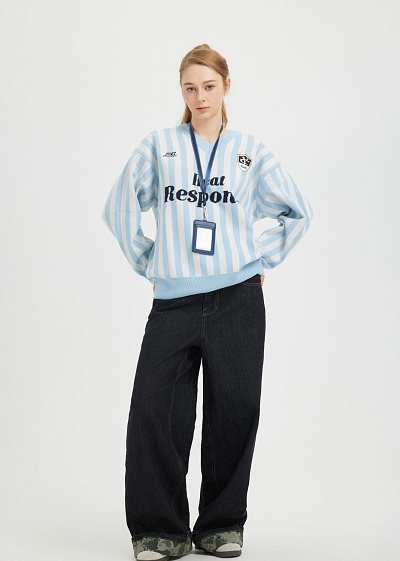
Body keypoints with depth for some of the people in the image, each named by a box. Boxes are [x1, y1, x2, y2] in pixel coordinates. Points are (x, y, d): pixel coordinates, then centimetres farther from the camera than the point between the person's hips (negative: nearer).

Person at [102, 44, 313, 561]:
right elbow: (120, 210, 12)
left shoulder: (251, 153, 10)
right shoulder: (158, 147, 8)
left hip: (238, 300, 0)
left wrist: (262, 260, 12)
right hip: (172, 303, 0)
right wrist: (149, 262, 8)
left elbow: (297, 213, 19)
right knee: (154, 412, -9)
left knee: (234, 413, 1)